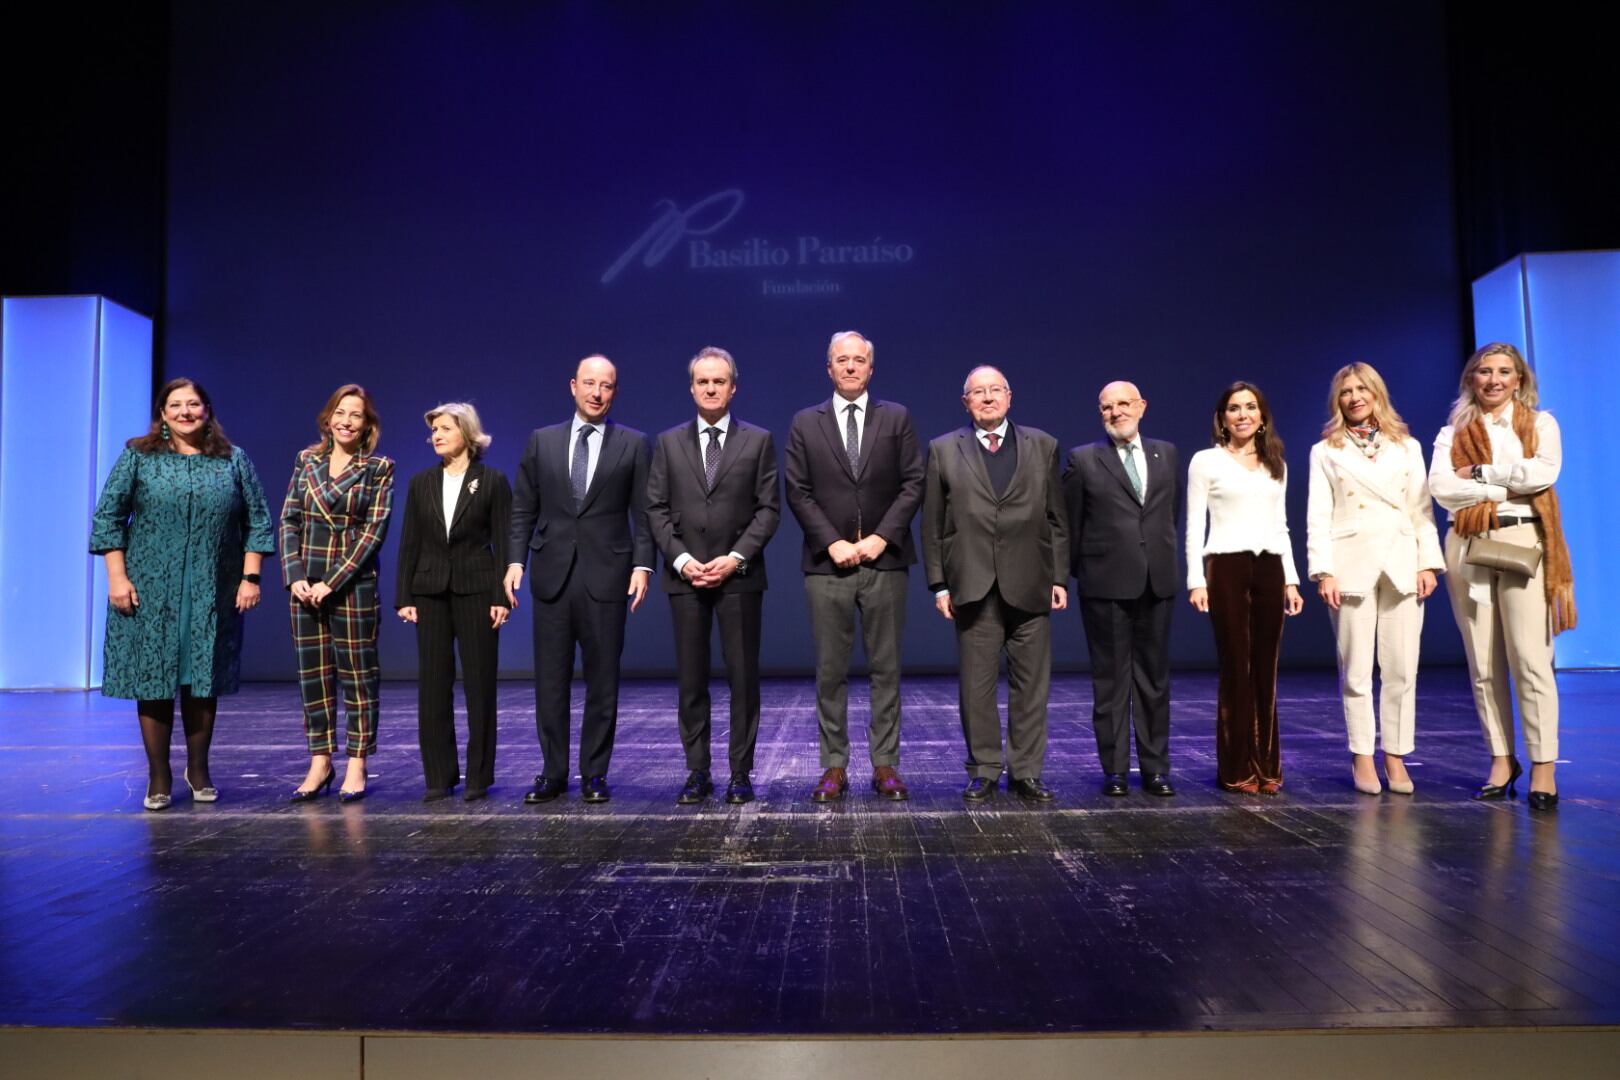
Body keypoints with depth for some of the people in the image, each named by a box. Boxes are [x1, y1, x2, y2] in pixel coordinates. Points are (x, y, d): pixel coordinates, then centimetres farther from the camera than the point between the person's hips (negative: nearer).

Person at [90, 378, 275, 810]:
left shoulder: (233, 460, 8)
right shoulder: (137, 456, 5)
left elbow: (257, 521, 6)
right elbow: (108, 516, 3)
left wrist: (250, 577, -1)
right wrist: (117, 577, -6)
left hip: (213, 594, 1)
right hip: (149, 591, -1)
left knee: (204, 680, 6)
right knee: (152, 680, 1)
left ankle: (198, 770, 21)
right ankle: (158, 778, 12)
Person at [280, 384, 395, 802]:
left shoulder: (379, 468, -1)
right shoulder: (306, 460, 9)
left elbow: (375, 530, -8)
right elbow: (289, 521, 7)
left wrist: (332, 582, -13)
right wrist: (295, 576, -7)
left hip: (353, 581, -3)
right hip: (305, 583, 3)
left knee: (358, 672, 2)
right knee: (313, 671, 7)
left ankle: (356, 764, 9)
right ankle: (320, 761, 16)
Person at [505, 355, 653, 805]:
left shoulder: (633, 444, 5)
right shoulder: (542, 441, 9)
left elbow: (643, 513, 2)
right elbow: (523, 510, 9)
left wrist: (642, 565, -9)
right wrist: (515, 560, -2)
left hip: (606, 575, -1)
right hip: (552, 574, 2)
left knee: (602, 679, 4)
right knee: (550, 680, 6)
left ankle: (595, 773, 14)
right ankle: (553, 773, 17)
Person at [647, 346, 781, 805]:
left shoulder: (758, 440, 6)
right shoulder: (669, 442, 10)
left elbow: (768, 508, 0)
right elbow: (656, 509, 6)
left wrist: (736, 558, -11)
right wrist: (681, 559, -8)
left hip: (740, 576, -1)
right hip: (685, 576, 1)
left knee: (743, 677, 2)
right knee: (690, 680, 5)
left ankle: (740, 774, 11)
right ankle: (697, 772, 13)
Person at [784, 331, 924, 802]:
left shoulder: (897, 418, 7)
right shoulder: (805, 423, 7)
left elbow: (913, 484, 1)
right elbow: (797, 492, 2)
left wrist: (880, 538, -9)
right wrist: (833, 543, -9)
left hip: (885, 560, 0)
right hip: (827, 564, 0)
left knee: (886, 668, 5)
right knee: (830, 671, 3)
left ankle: (885, 764, 12)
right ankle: (834, 766, 11)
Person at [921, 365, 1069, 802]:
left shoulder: (1042, 446, 11)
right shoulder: (944, 451, 7)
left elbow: (1057, 519, 10)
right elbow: (932, 525, 5)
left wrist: (1060, 577, 4)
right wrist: (939, 584, -1)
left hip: (1030, 586, 1)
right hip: (973, 587, -1)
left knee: (1031, 684, 5)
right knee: (976, 685, 4)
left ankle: (1027, 772, 15)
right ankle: (984, 771, 15)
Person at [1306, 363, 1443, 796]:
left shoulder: (1407, 447, 14)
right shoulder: (1325, 452, 8)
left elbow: (1422, 508, 9)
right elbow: (1318, 517, 2)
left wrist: (1429, 563, -1)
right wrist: (1323, 572, -8)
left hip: (1402, 565, 2)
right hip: (1352, 565, -1)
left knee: (1402, 669, 0)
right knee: (1356, 670, 1)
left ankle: (1395, 757, 9)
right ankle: (1362, 758, 9)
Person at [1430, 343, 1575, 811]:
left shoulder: (1540, 423, 10)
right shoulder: (1452, 433, 12)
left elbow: (1544, 472, -9)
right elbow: (1441, 488, -5)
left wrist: (1481, 473, -6)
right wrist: (1507, 487, -8)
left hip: (1523, 542, -2)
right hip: (1469, 548, 2)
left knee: (1531, 660, -8)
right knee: (1484, 666, 4)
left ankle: (1543, 767, -3)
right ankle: (1501, 759, 13)